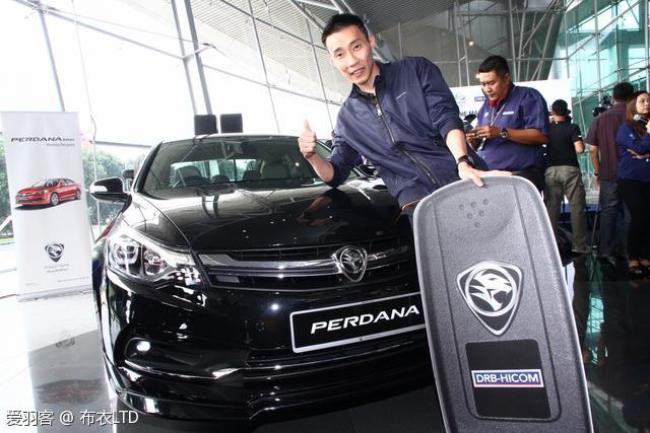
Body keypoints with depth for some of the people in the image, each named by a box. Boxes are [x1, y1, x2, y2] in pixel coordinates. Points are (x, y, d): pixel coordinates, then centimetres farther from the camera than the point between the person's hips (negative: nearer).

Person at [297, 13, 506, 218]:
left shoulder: (416, 70, 10)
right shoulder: (347, 117, 16)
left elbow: (447, 119, -2)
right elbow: (335, 175, 17)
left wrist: (463, 163, -20)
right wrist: (312, 156, -5)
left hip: (464, 178, -1)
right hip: (416, 198, 1)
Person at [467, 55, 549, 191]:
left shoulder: (528, 97, -1)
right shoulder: (486, 105, 19)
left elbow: (542, 135, -13)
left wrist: (502, 132, -19)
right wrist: (474, 140, -1)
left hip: (521, 175, -6)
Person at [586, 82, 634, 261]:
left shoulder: (600, 119, 2)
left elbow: (592, 148, 2)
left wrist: (597, 171, 10)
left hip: (608, 174, 2)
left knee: (608, 212, 9)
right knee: (629, 213, 8)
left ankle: (605, 251, 10)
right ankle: (624, 251, 13)